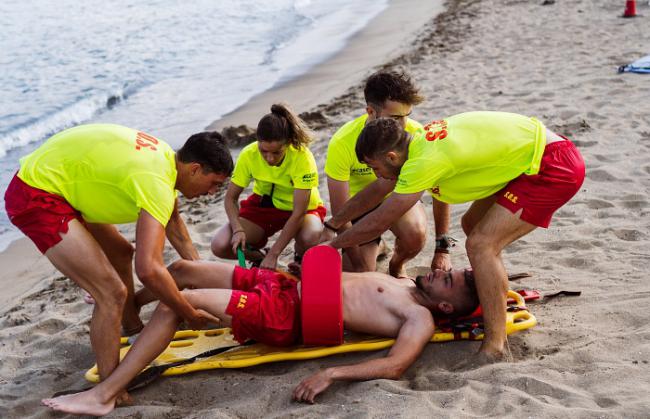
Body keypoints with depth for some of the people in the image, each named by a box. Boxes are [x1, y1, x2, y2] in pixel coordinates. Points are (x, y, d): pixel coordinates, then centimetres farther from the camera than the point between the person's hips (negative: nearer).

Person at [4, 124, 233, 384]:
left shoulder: (166, 157, 4)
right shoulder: (156, 182, -25)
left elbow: (173, 221, 22)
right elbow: (148, 270, -34)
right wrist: (189, 315, -20)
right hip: (35, 198, -11)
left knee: (121, 252, 24)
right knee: (112, 293, -14)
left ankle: (133, 329, 40)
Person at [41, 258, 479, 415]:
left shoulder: (420, 319, -11)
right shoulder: (405, 283, 14)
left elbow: (394, 365, -29)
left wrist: (332, 374, -38)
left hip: (287, 315, -9)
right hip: (287, 285, 9)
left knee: (175, 302, -19)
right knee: (182, 269, 14)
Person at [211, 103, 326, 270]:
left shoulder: (303, 158, -31)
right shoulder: (249, 154, -21)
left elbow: (298, 213, -30)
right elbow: (230, 197, -10)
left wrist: (273, 254, -33)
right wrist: (238, 229, -29)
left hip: (301, 208, -2)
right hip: (263, 205, 3)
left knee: (309, 239, -38)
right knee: (220, 246, -19)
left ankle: (300, 261, 0)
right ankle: (258, 258, 13)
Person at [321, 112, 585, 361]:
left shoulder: (425, 160, -23)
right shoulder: (420, 143, 4)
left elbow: (377, 224, -14)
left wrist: (331, 246, -1)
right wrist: (337, 221, 28)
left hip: (554, 166, -10)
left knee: (481, 245, -15)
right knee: (473, 225, 17)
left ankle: (495, 347, -9)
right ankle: (496, 300, 33)